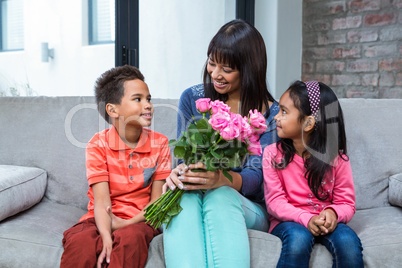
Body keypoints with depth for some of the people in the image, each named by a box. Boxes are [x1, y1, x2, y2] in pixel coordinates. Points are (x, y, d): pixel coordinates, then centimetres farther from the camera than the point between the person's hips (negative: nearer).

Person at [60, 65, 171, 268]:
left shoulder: (159, 143, 0)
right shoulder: (98, 144, -4)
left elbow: (156, 200, -1)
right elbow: (101, 200, -13)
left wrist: (125, 224, -15)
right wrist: (106, 236, -30)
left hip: (139, 219, 1)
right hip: (103, 220, 0)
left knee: (129, 238, -33)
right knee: (79, 242, -30)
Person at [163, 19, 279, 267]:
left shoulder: (270, 114, -2)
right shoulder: (192, 98, 5)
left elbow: (254, 177, -11)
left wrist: (220, 179, -34)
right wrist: (179, 172, -23)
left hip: (248, 209, -1)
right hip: (194, 200, 2)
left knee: (220, 196, -37)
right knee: (183, 197, -35)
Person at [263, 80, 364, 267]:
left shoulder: (336, 158, -3)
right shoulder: (272, 154, -4)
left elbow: (347, 203, 1)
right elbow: (274, 201, -9)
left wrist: (333, 213, -23)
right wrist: (306, 219, -24)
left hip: (326, 222, 2)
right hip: (289, 221, -1)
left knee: (348, 240, -27)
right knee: (299, 238, -33)